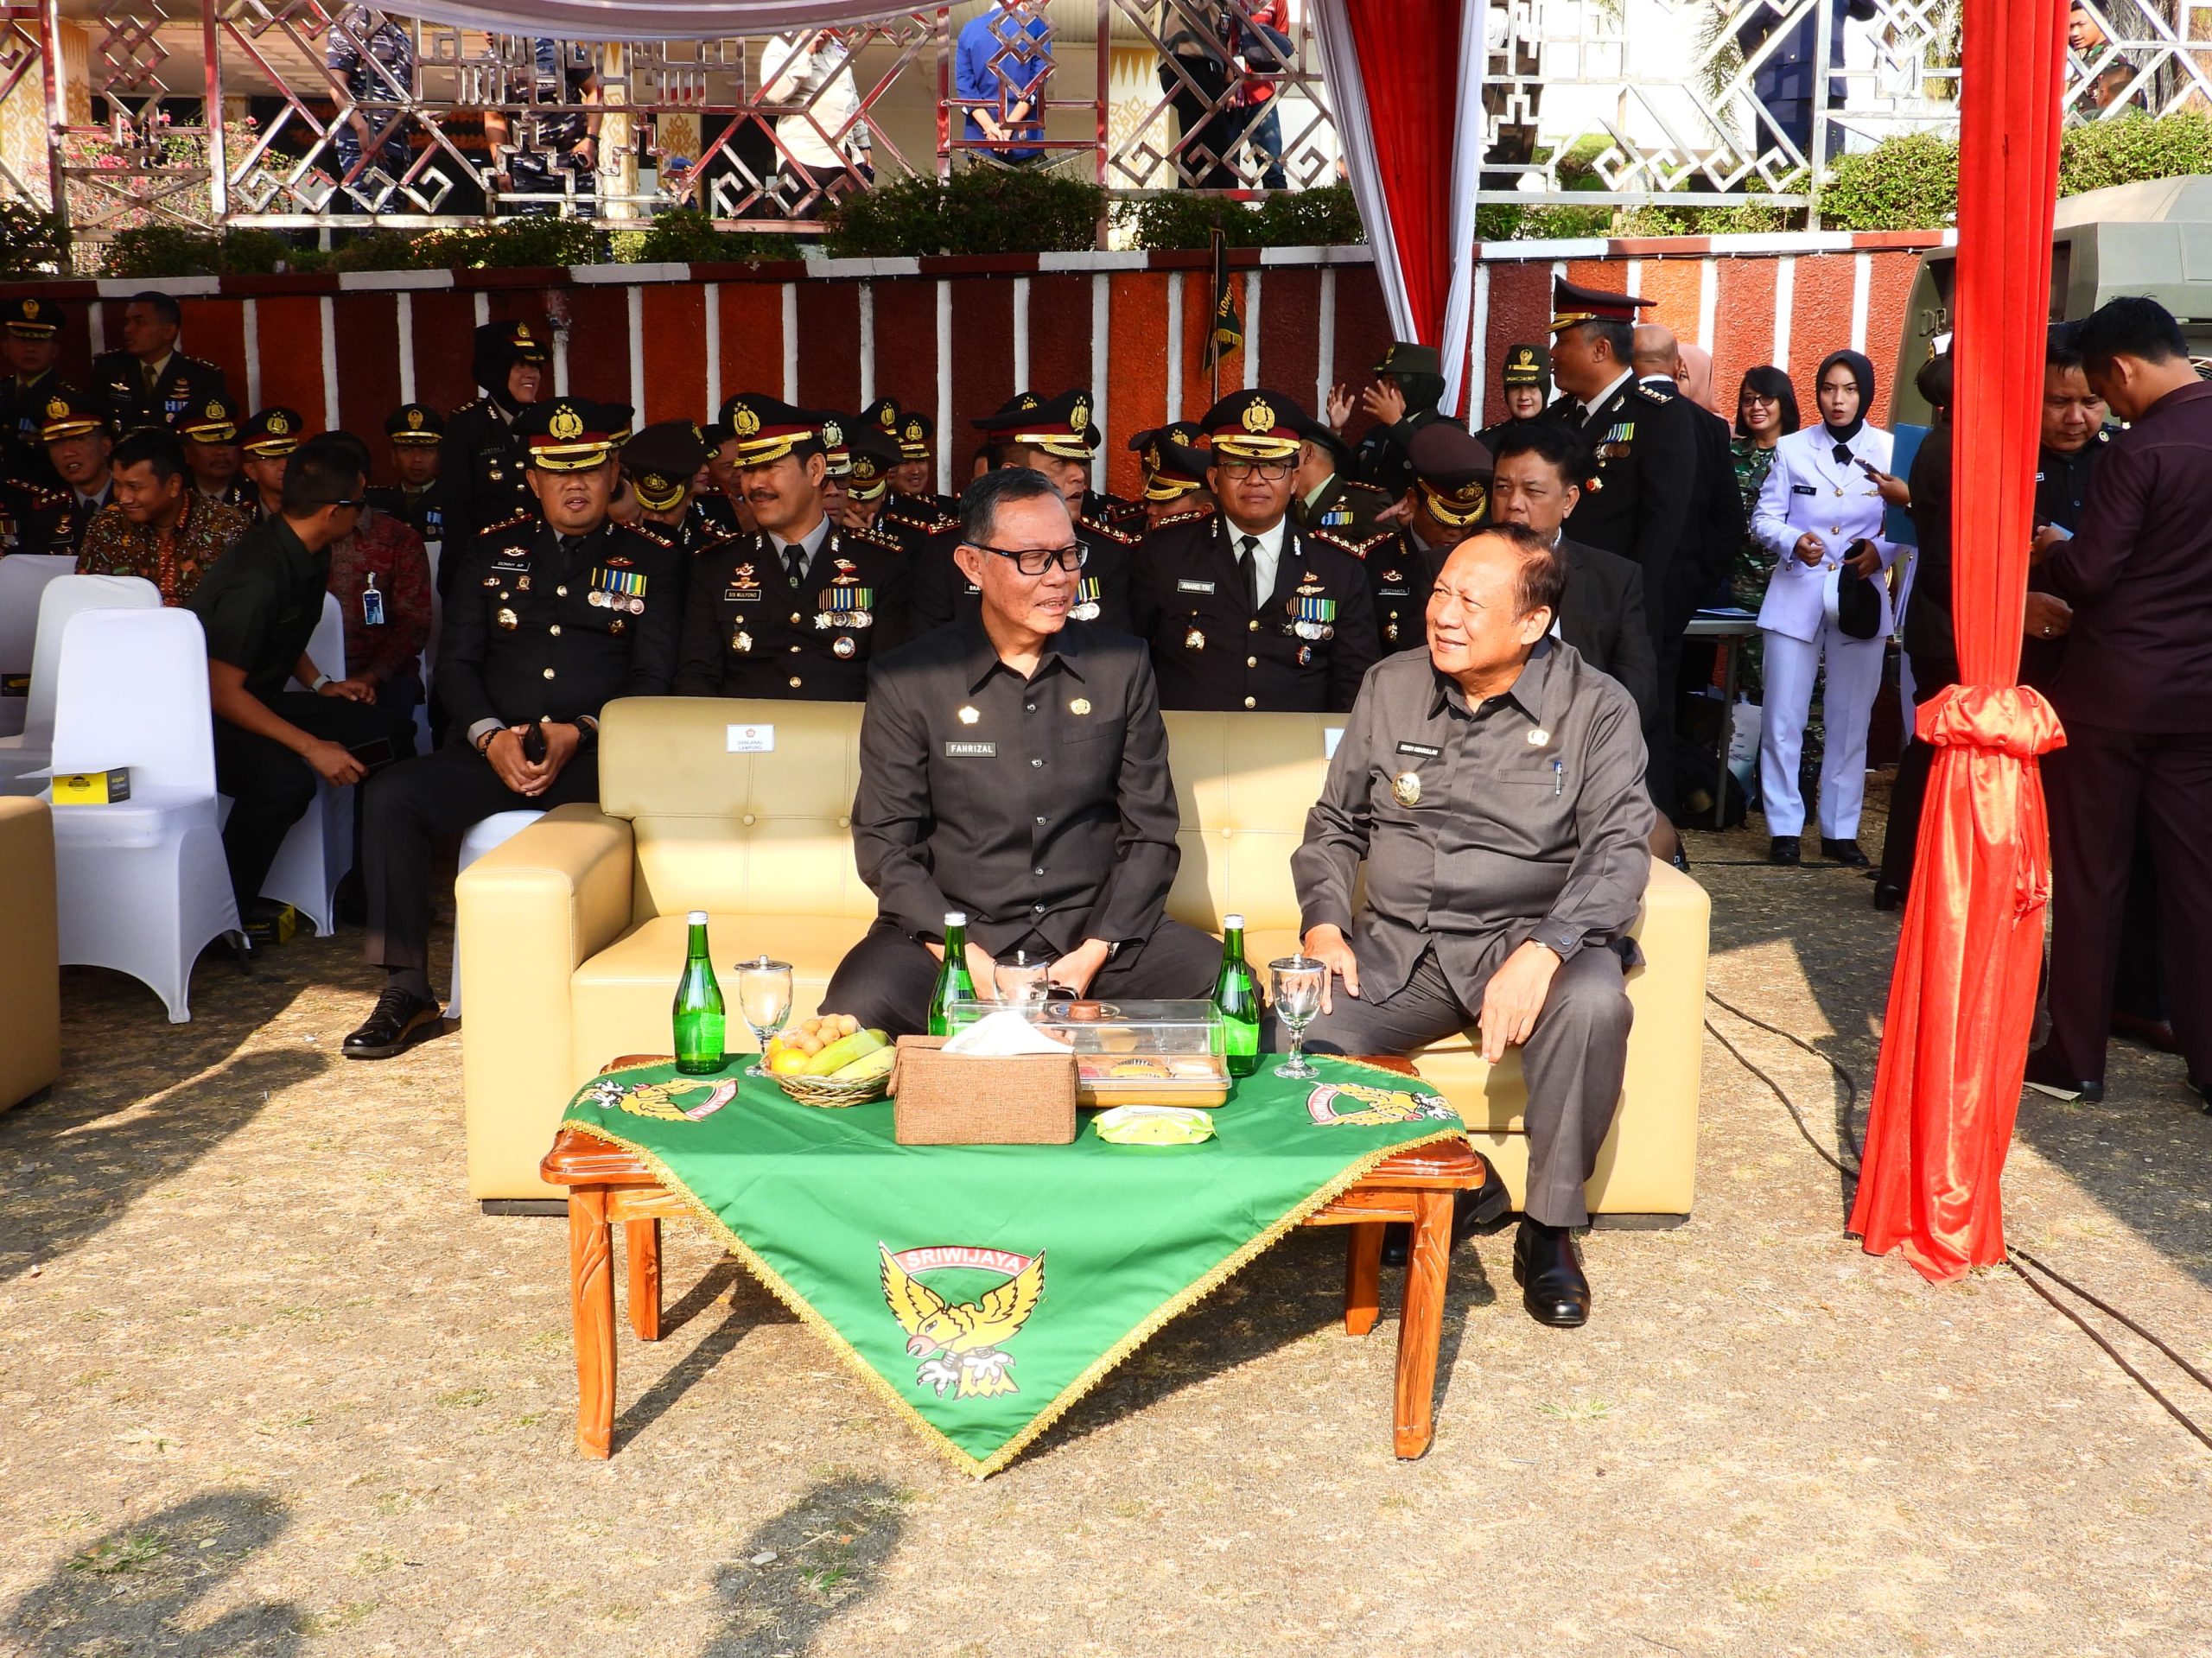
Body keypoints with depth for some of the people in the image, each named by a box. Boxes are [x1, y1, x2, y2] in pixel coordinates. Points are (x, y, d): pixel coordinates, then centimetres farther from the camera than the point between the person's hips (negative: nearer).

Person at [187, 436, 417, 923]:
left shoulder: (307, 556, 3)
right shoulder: (256, 577, -27)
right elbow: (222, 691, -25)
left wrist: (319, 684, 6)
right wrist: (312, 746, -26)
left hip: (259, 701, 9)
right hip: (205, 718, -9)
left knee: (391, 732, -2)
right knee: (285, 778, -36)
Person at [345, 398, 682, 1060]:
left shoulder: (651, 562, 12)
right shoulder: (491, 554, 19)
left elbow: (653, 678, 3)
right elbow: (455, 661, 11)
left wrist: (579, 734, -14)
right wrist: (490, 736, -10)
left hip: (597, 756, -3)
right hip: (493, 751, 3)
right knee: (392, 797, -24)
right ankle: (406, 992, -15)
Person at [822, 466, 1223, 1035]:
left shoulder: (1122, 665, 7)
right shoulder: (906, 682, 1)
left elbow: (1150, 830, 8)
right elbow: (884, 842, 0)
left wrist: (1095, 952, -7)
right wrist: (968, 958, -14)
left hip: (1097, 931, 2)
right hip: (955, 934, -1)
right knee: (857, 1009, -32)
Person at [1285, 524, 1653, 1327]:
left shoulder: (1595, 708, -2)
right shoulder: (1390, 688, 8)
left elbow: (1620, 848, -11)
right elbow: (1335, 824, 16)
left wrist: (1543, 951, -28)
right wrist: (1324, 921, -3)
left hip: (1527, 937, -2)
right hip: (1396, 944, 3)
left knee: (1592, 1003, -37)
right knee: (1289, 1036, -25)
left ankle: (1549, 1227, -13)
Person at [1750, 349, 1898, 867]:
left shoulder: (1890, 450, 2)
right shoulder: (1792, 448, 4)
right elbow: (1764, 518, 3)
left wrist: (1883, 550, -17)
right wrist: (1793, 542, -17)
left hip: (1860, 596, 0)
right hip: (1796, 594, 0)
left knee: (1851, 719, 5)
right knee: (1783, 717, -1)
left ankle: (1841, 830, 15)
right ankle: (1784, 827, 9)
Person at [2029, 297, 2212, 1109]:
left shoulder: (2141, 448, -16)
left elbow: (2087, 573, -16)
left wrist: (2052, 549, 4)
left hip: (2112, 691, -6)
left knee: (2088, 876, 4)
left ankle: (2075, 1058, 11)